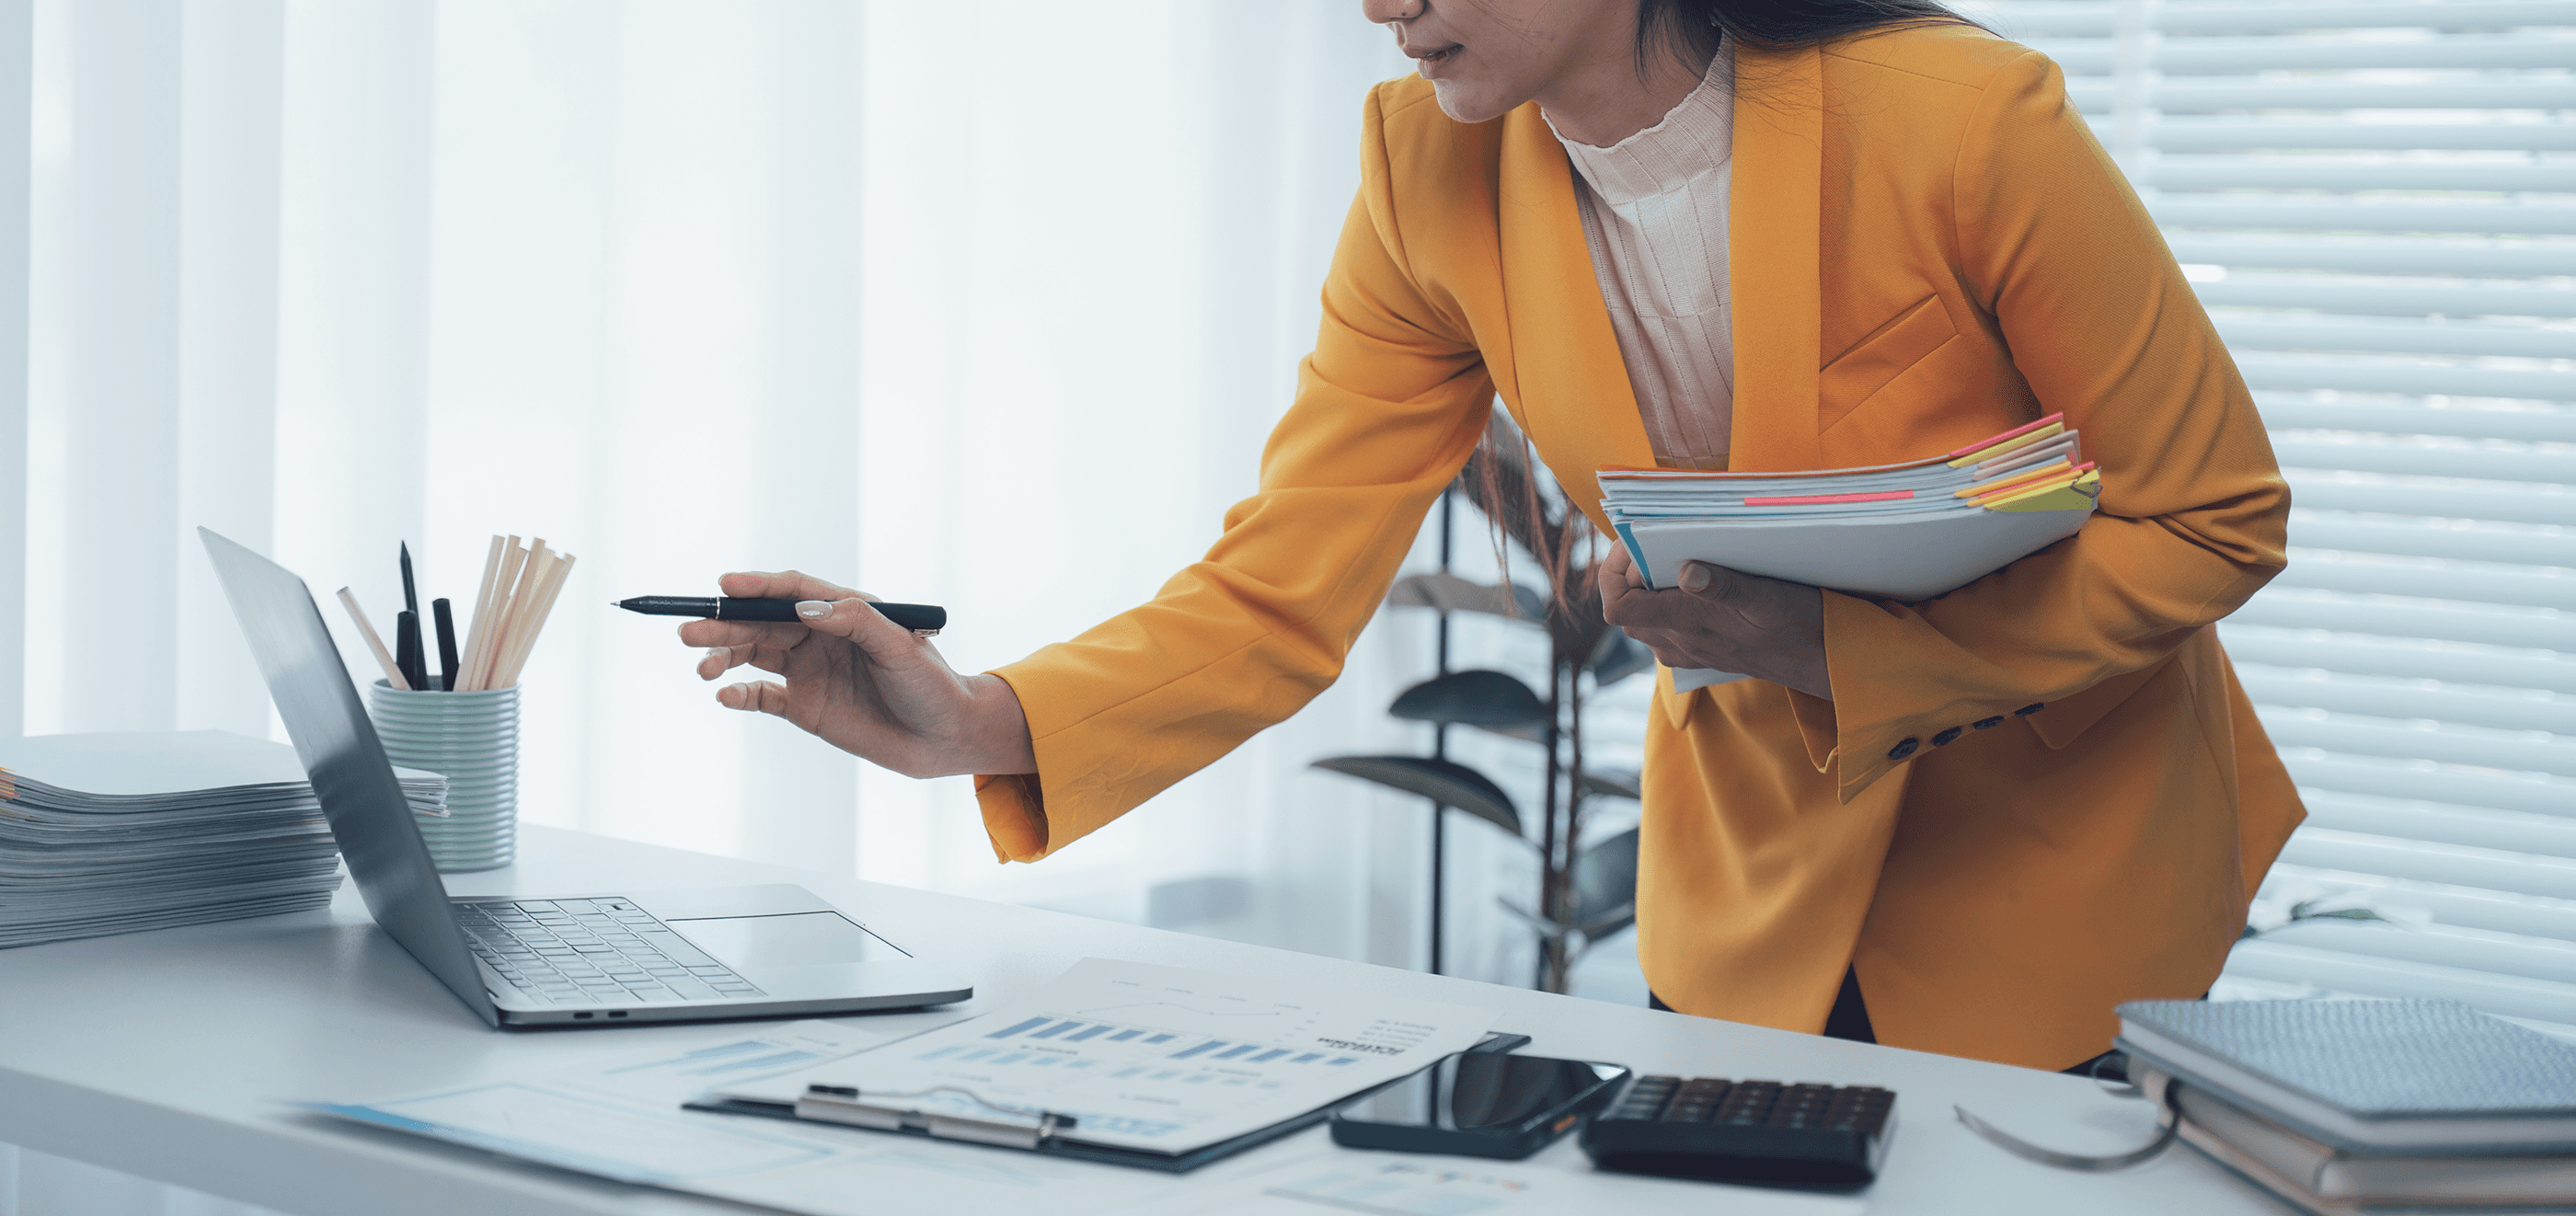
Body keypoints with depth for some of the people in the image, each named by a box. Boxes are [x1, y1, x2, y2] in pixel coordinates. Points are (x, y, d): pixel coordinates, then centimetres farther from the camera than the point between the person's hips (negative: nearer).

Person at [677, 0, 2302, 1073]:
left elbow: (2213, 522, -18)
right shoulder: (1433, 177, -14)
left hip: (2057, 858, -3)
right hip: (1755, 868, 4)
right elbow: (1282, 590, -13)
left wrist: (1829, 642, -30)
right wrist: (983, 725, -30)